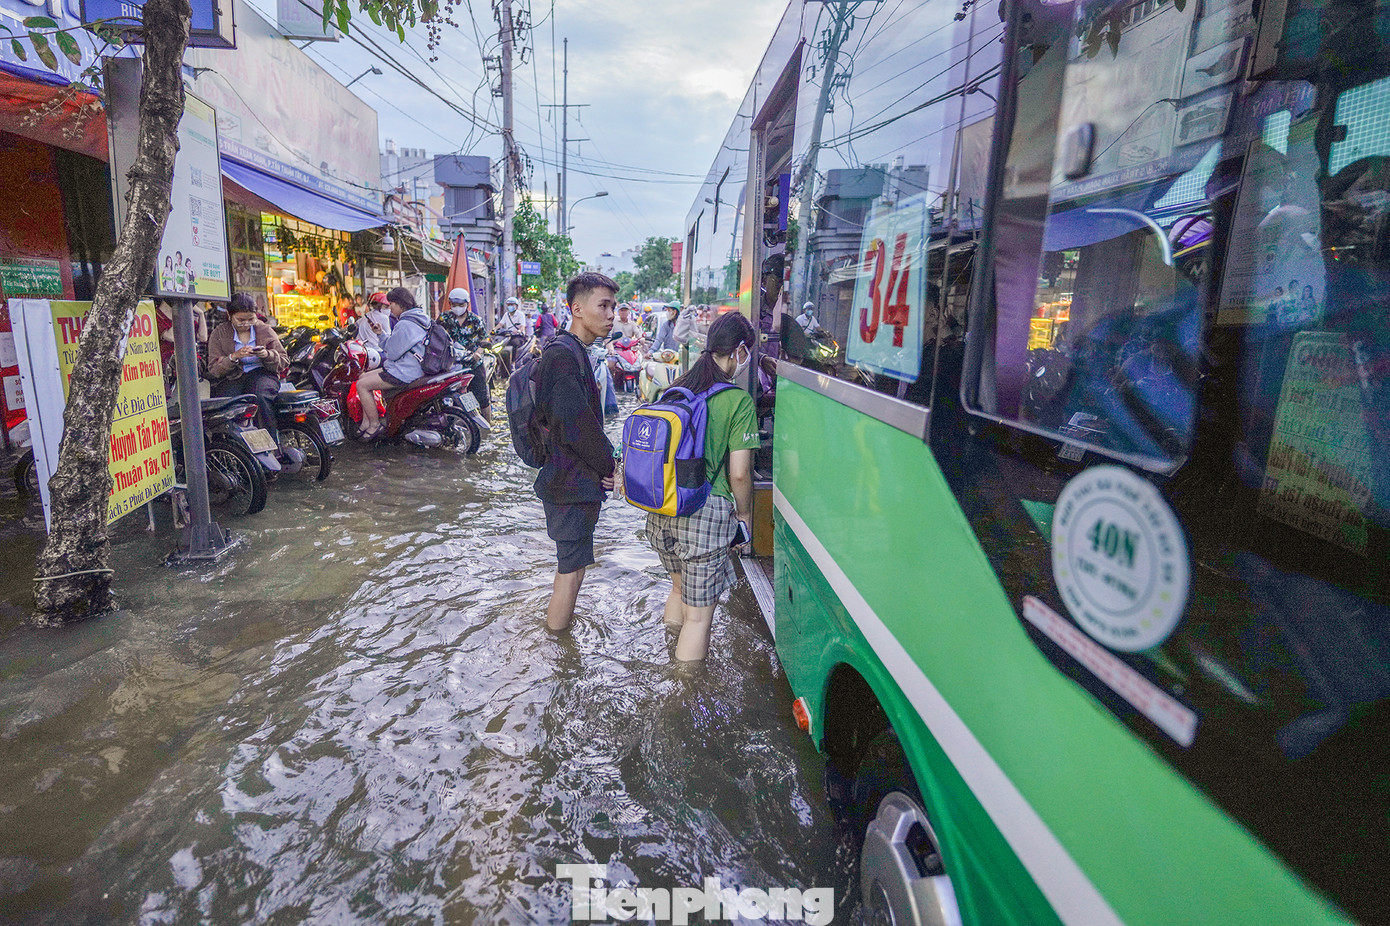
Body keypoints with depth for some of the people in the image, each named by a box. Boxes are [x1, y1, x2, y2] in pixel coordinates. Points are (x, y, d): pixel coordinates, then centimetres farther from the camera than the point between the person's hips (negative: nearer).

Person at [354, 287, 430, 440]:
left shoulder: (405, 324, -21)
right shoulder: (414, 319, 13)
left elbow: (392, 353, -18)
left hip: (404, 373, -11)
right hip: (409, 368, 11)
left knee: (362, 385, -9)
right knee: (363, 377, 16)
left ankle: (375, 424, -1)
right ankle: (366, 422, 16)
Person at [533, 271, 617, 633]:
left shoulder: (575, 352, 15)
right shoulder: (563, 354, -20)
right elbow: (575, 424, -25)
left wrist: (603, 462, 8)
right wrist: (608, 465, -13)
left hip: (572, 478, 11)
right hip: (572, 483, -11)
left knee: (571, 565, 23)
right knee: (571, 570, 0)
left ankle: (557, 628, 39)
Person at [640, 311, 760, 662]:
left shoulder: (673, 390, 5)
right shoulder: (738, 402, -11)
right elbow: (739, 474, -12)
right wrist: (744, 513, 5)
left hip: (661, 512, 7)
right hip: (705, 515, -6)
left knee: (680, 587, 29)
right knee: (699, 614, 7)